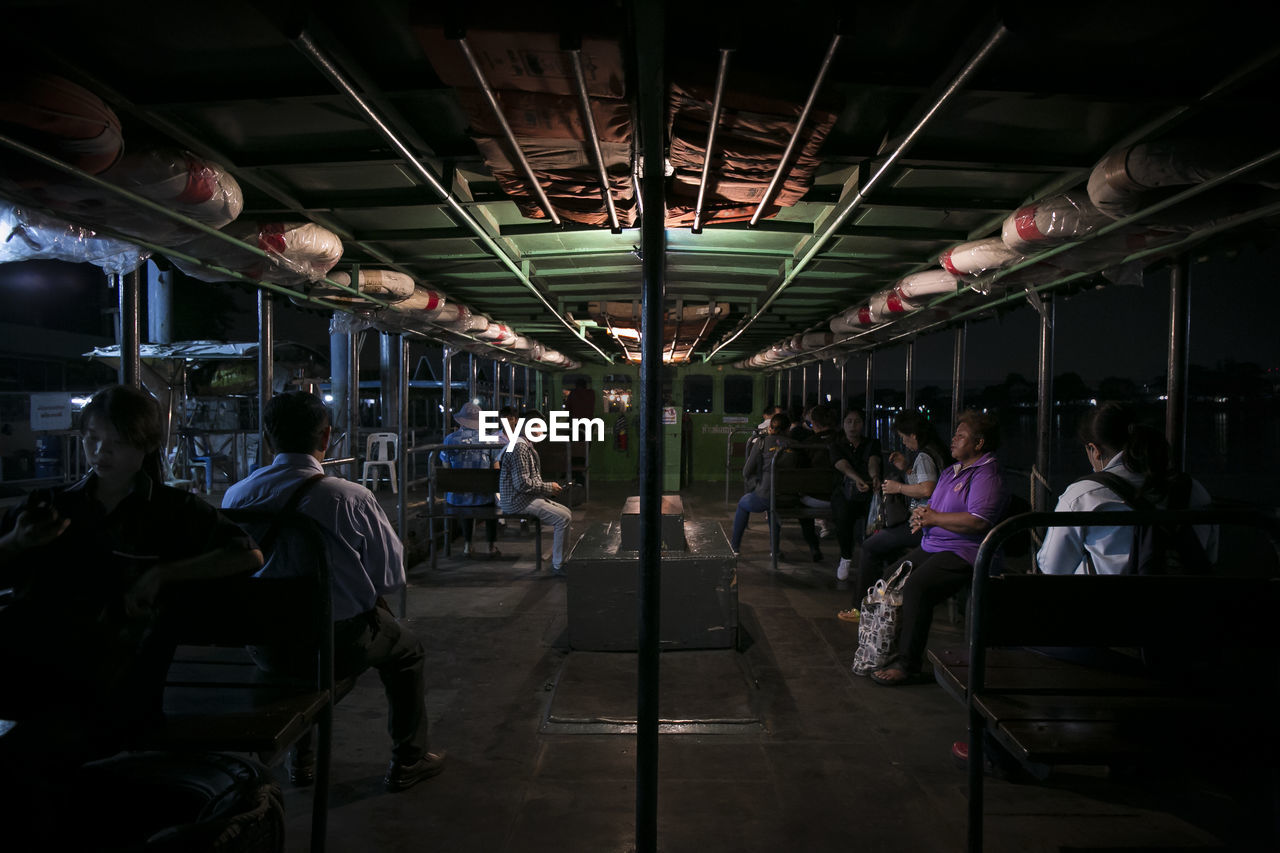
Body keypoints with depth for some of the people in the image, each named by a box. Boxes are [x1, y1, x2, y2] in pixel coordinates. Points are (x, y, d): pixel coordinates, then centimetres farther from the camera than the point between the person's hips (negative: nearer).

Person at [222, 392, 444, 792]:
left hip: (264, 646, 5)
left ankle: (301, 757, 48)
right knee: (407, 650, 25)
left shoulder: (235, 496, -9)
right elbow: (391, 577, -13)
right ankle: (408, 761, 34)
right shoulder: (351, 498, -22)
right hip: (340, 643, -4)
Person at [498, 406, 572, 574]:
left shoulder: (528, 446, 17)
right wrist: (548, 487, -13)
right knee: (562, 518, -19)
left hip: (528, 497, 11)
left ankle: (558, 558, 14)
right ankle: (557, 565, -11)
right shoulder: (519, 447, -17)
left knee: (567, 513, 9)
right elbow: (522, 484, -23)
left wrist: (548, 487, 8)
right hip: (516, 501, -11)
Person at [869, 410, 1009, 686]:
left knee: (916, 587, -28)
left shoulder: (987, 475, -12)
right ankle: (898, 648, 11)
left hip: (963, 553, -10)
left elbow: (979, 521, -25)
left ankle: (908, 664, -21)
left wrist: (934, 518, -15)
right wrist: (921, 514, 2)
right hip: (931, 547, 10)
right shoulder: (952, 471, 20)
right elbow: (933, 505, 27)